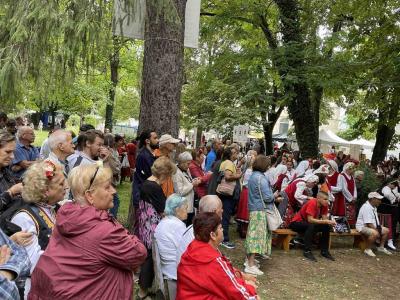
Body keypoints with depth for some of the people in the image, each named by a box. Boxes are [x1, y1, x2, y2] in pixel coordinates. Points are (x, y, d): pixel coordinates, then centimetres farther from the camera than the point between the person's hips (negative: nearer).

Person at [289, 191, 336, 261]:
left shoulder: (324, 205, -5)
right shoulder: (312, 203, -27)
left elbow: (324, 219, -8)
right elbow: (310, 219, -34)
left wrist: (330, 222, -30)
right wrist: (326, 221, -37)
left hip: (311, 223, 7)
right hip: (297, 223, -7)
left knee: (326, 226, -13)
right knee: (311, 226, -36)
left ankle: (324, 251, -4)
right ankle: (307, 251, -29)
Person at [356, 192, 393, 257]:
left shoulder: (374, 207, 11)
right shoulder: (366, 207, -23)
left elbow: (375, 220, 17)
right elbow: (368, 223, -26)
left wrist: (379, 227, 1)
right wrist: (376, 230, -19)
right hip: (363, 227, -10)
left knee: (386, 230, 5)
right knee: (375, 233, -34)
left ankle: (381, 247, 18)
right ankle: (367, 249, -17)